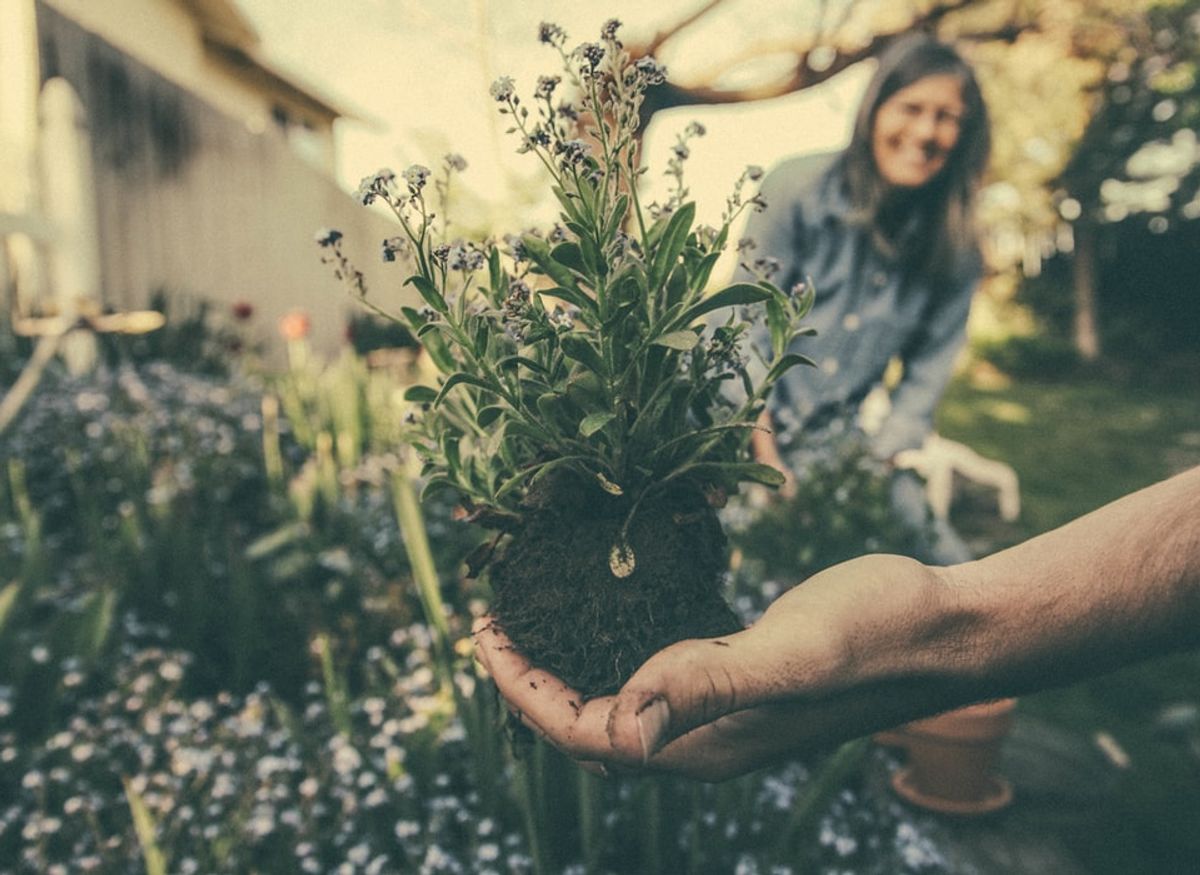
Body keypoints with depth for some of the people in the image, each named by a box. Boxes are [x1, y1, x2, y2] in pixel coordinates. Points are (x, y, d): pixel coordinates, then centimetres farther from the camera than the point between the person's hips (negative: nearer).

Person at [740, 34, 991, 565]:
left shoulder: (954, 249, 0)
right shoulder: (799, 189, -9)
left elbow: (925, 376, 4)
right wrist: (768, 460, -16)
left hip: (841, 442, 4)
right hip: (741, 423, -3)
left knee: (952, 572, -6)